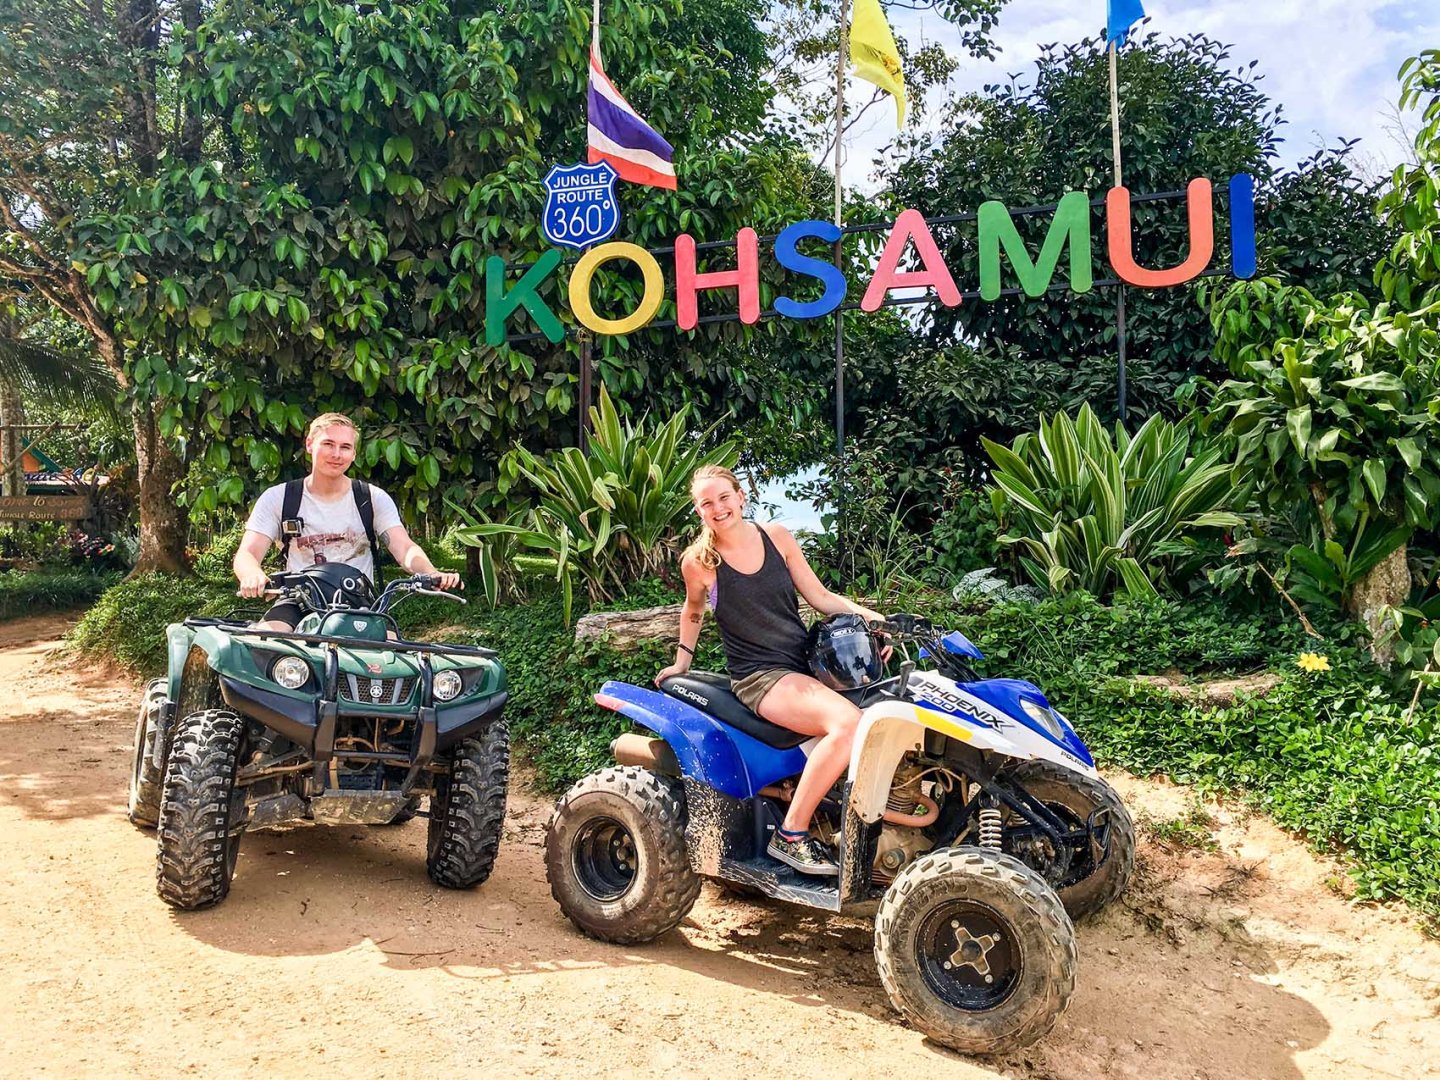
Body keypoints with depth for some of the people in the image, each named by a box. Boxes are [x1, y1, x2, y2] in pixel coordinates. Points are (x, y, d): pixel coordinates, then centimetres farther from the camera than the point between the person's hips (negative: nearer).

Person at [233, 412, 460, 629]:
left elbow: (405, 548, -6)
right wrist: (253, 576, -30)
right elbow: (247, 553, -3)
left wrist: (431, 573, -30)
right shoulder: (277, 498, 6)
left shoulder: (374, 498, 6)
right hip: (299, 604, 0)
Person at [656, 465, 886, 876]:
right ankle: (790, 835, -17)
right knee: (848, 723, -30)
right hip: (758, 677, -5)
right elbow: (693, 611, 16)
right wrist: (681, 662, 16)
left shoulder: (777, 536, 4)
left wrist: (871, 617, -3)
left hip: (804, 665, 5)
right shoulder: (699, 561, -5)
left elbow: (821, 597, 9)